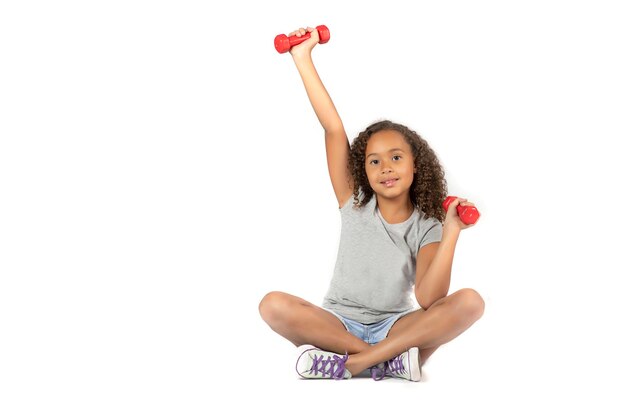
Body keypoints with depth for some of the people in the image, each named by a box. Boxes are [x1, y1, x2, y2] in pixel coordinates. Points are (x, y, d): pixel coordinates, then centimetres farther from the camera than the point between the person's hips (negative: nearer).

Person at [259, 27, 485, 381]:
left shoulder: (426, 228, -2)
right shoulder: (355, 204, 3)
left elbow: (428, 298, -18)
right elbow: (334, 130, -5)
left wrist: (450, 234, -25)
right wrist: (303, 59, -7)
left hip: (394, 326, 0)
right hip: (339, 323, 1)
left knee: (469, 302, -26)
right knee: (274, 305, -28)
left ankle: (352, 363, -31)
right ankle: (390, 360, -30)